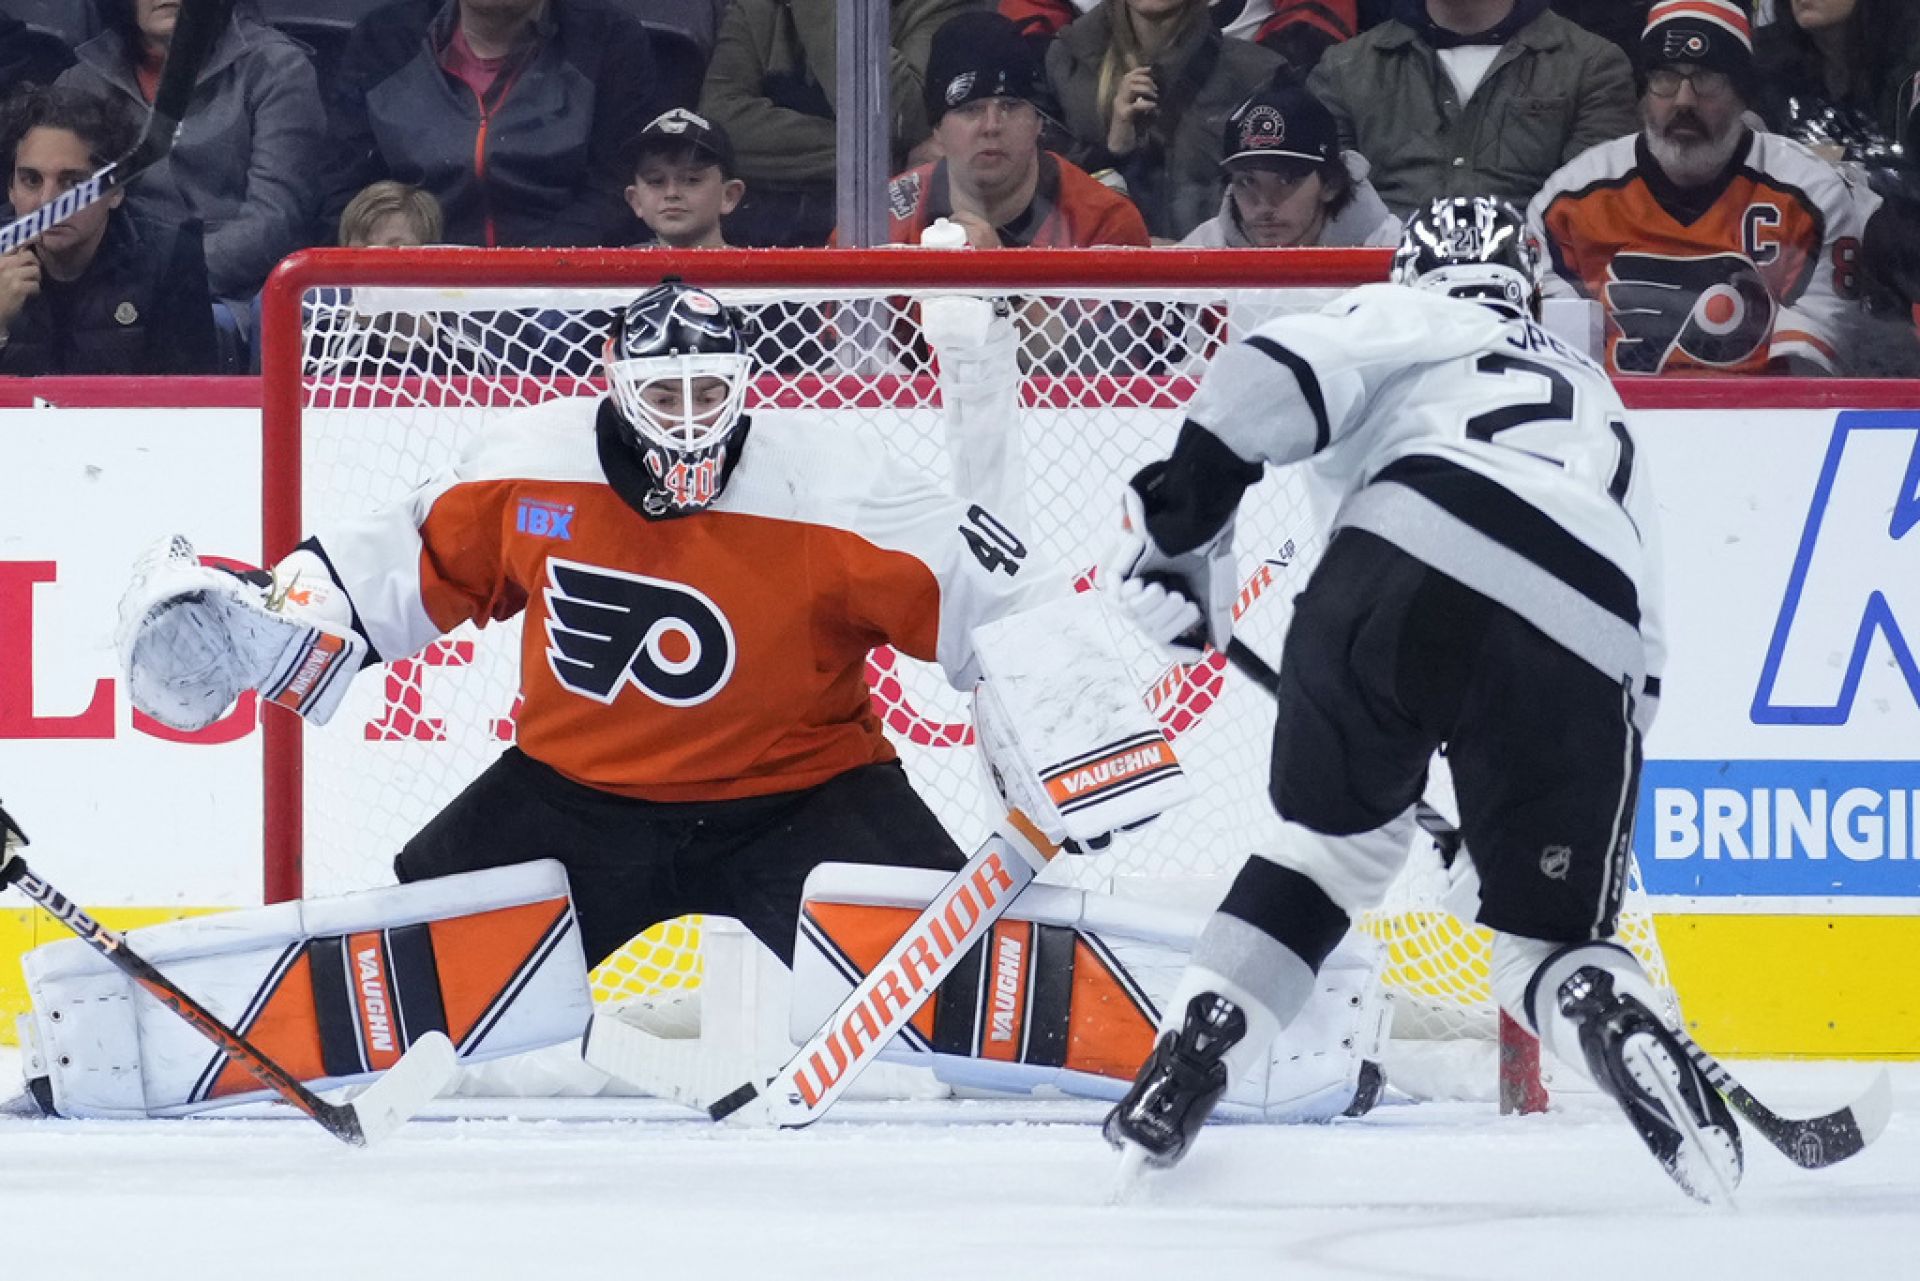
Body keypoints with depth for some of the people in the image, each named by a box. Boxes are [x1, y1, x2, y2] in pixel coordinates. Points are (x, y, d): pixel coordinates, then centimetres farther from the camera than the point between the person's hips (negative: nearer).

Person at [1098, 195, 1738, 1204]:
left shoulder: (1406, 322, 28)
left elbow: (1283, 368, 4)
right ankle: (1625, 1035, -18)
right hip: (1581, 648, 2)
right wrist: (1509, 810, 46)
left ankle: (1182, 1068, 15)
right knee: (1552, 934, 15)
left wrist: (1186, 498, 6)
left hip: (1402, 571, -2)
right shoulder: (1601, 410, 43)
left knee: (1335, 842, 25)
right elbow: (1644, 651, 41)